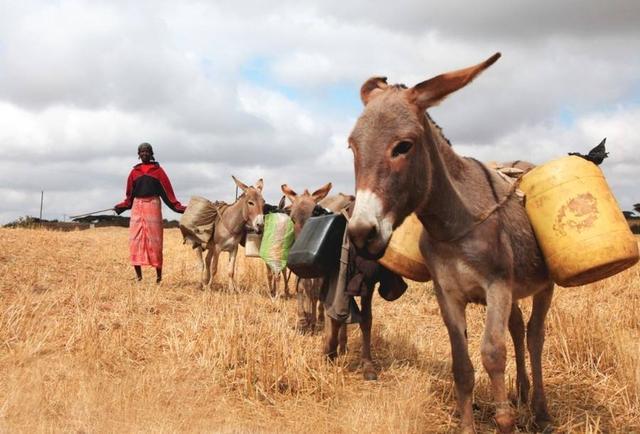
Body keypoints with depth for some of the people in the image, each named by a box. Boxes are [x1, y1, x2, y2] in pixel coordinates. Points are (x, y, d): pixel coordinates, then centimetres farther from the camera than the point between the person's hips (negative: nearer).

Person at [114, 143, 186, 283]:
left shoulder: (158, 171, 5)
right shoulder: (134, 172, 12)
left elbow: (167, 192, 1)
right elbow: (130, 196, 13)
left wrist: (179, 207, -7)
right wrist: (120, 207, 2)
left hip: (153, 207, -3)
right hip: (137, 208, 3)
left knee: (154, 241, -3)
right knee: (135, 240, -3)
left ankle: (159, 276, 3)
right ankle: (138, 276, 2)